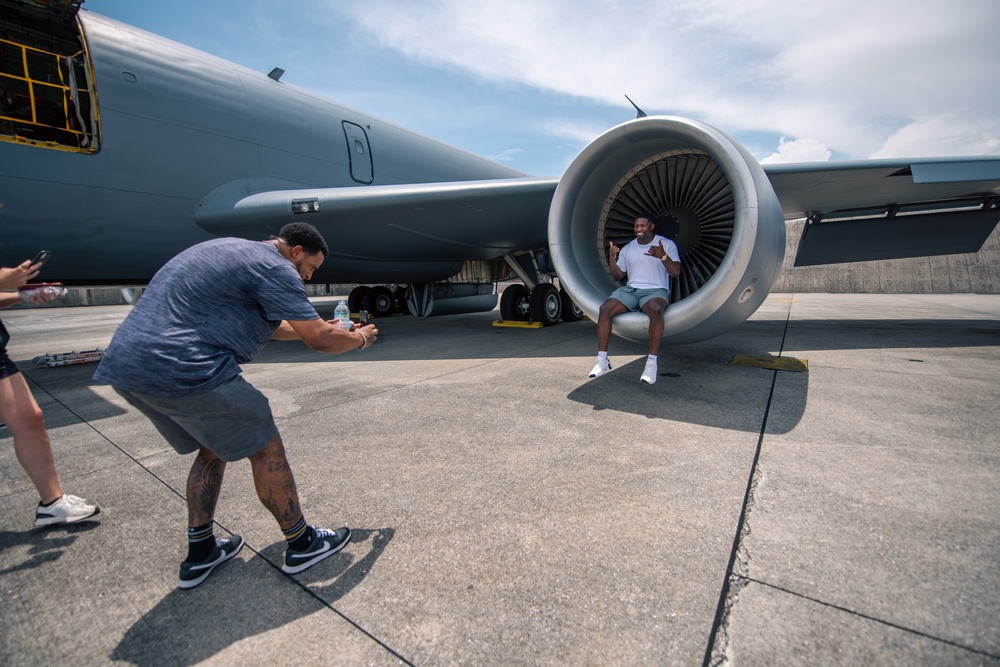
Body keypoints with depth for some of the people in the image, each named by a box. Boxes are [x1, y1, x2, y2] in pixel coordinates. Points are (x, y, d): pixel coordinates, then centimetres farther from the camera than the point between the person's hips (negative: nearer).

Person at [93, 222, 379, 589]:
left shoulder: (234, 250, 22)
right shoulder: (274, 267, -9)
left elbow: (261, 324, 32)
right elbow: (320, 341, -13)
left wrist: (318, 327, 31)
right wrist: (359, 338, 7)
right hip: (185, 370, -10)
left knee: (214, 448, 24)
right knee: (265, 450, 3)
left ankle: (200, 552, 31)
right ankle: (302, 544, 18)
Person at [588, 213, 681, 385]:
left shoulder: (667, 244, 6)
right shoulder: (627, 248, 17)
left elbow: (676, 272, -4)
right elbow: (618, 276, 16)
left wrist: (663, 256, -21)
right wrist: (612, 259, -2)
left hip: (656, 290, -3)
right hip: (631, 290, 4)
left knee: (656, 309, -40)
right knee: (605, 308, -25)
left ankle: (652, 362, -32)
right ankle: (602, 359, -22)